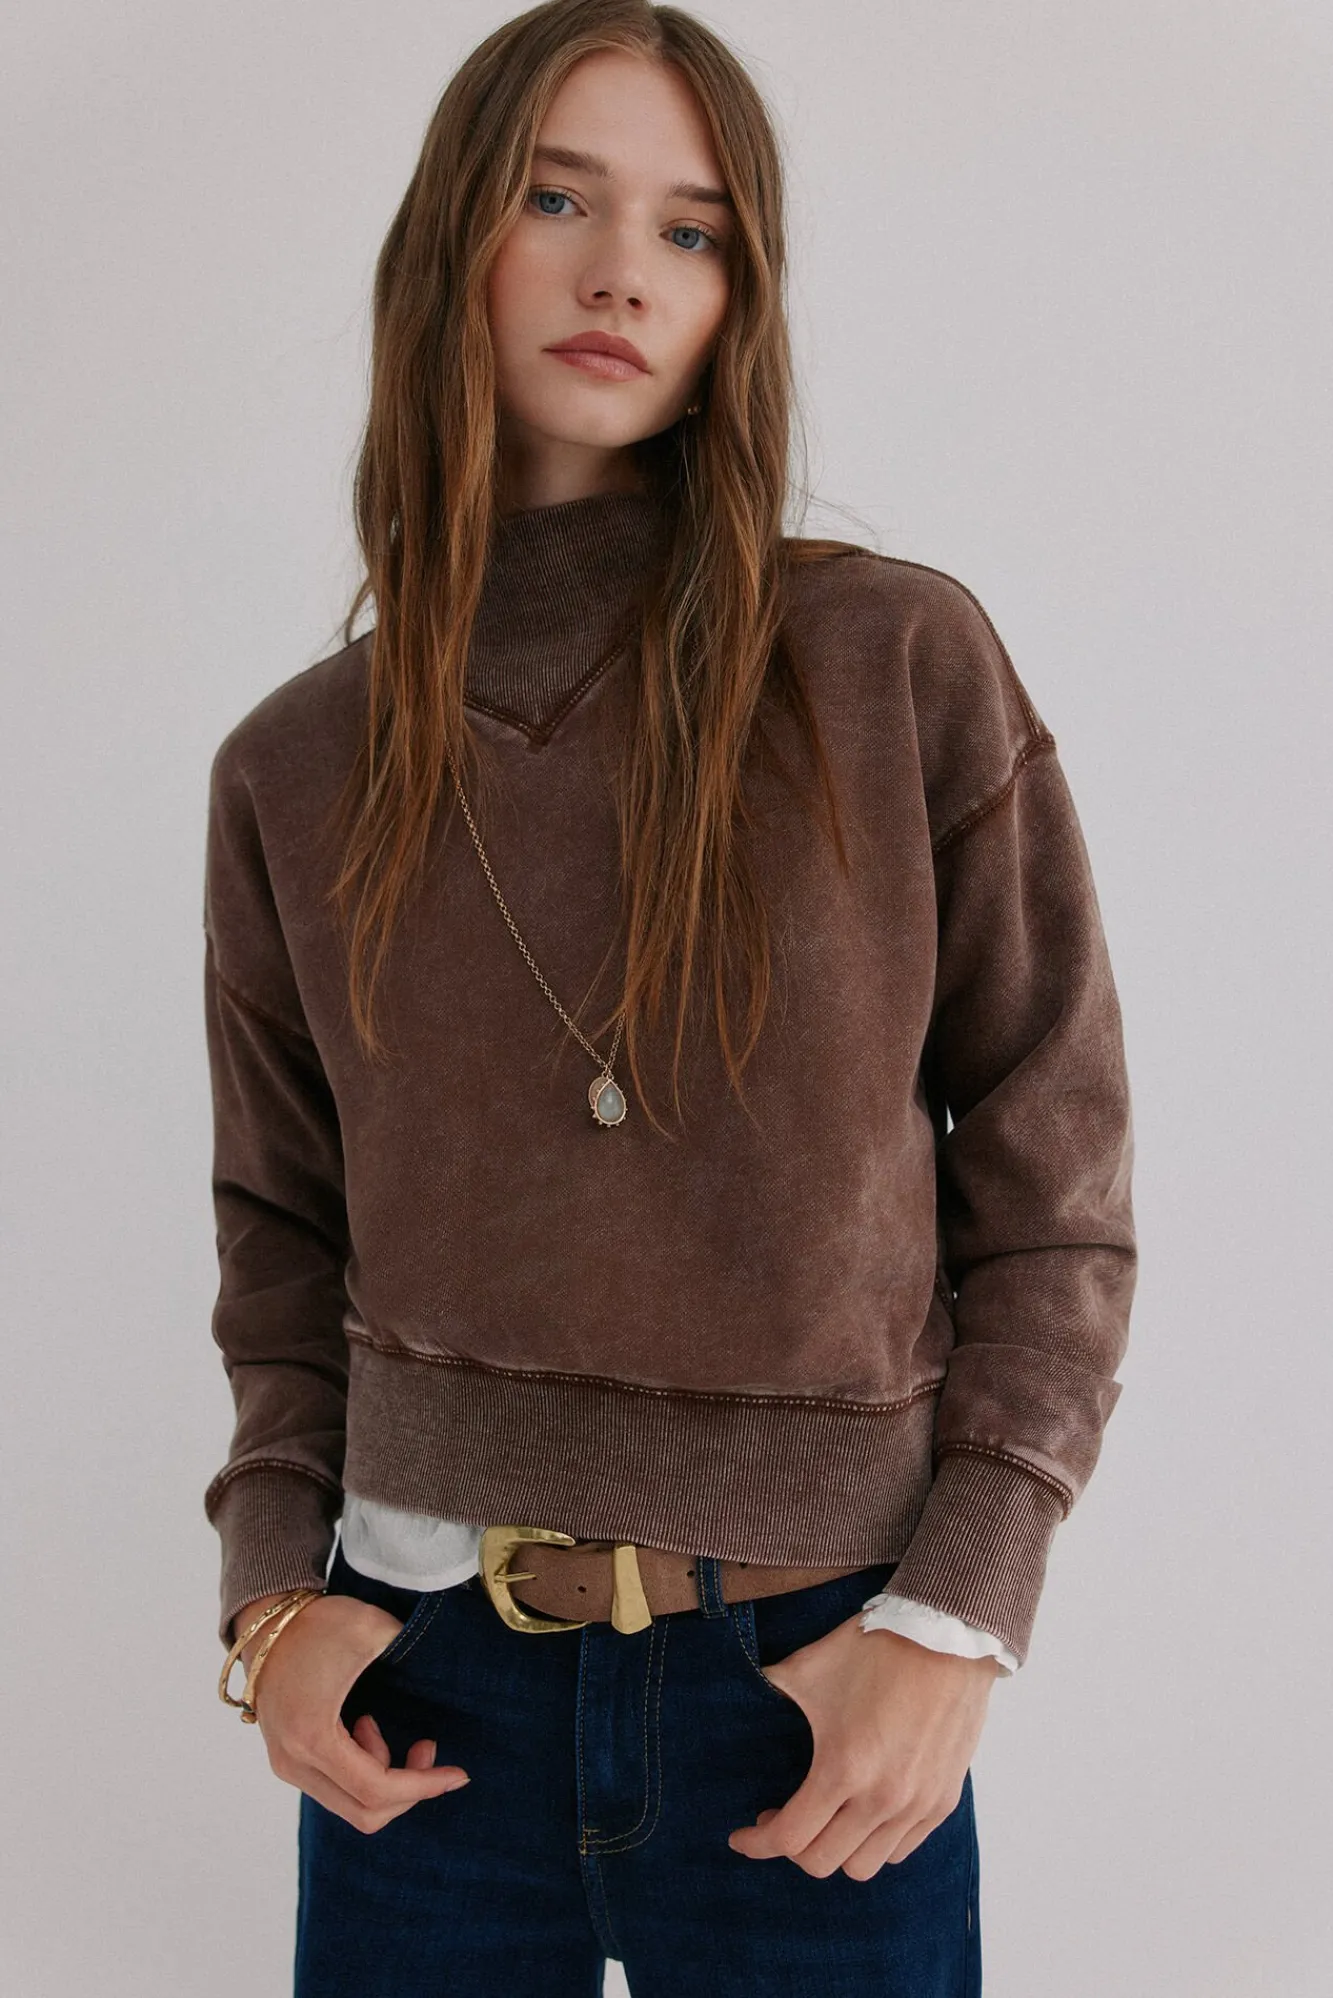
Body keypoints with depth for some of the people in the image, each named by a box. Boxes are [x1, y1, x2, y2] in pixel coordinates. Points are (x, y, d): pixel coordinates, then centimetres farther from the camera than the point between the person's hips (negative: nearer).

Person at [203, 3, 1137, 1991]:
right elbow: (283, 1231, 11)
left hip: (820, 1688, -2)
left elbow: (1054, 1193, -3)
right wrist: (277, 1586, -2)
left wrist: (956, 1619, -9)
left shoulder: (909, 669, -7)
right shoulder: (294, 772, 1)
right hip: (426, 1689, 2)